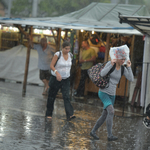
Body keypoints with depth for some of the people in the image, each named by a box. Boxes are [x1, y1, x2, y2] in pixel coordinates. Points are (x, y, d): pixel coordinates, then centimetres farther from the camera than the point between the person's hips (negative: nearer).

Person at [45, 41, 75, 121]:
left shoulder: (70, 55, 2)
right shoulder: (57, 54, -13)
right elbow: (51, 65, -16)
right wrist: (57, 72, -30)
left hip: (66, 79, 3)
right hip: (56, 78, -3)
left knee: (66, 96, -11)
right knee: (51, 97, 8)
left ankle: (70, 115, -21)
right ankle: (48, 114, 23)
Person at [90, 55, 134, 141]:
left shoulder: (123, 68, 0)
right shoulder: (110, 63, -13)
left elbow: (131, 79, -8)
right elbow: (102, 74, -25)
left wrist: (129, 67, -15)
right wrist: (111, 65, -30)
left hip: (112, 95, 7)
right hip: (103, 92, -6)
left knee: (104, 116, 11)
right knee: (111, 111, -25)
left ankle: (93, 131, 31)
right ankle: (110, 135, -23)